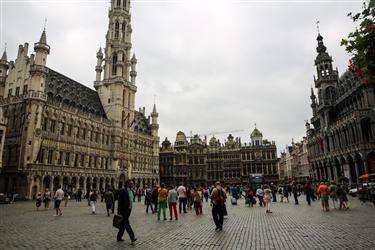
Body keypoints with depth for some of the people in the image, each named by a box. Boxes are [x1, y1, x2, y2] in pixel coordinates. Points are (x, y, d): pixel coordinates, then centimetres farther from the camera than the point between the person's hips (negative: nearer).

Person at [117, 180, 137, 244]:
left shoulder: (131, 191, 10)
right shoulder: (122, 191, -14)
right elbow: (120, 201, -15)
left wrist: (130, 209, 16)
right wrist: (119, 212, -17)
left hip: (128, 210, 8)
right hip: (123, 210, -8)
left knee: (123, 224, 13)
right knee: (126, 223, -9)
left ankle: (119, 237, 24)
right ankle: (132, 238, -13)